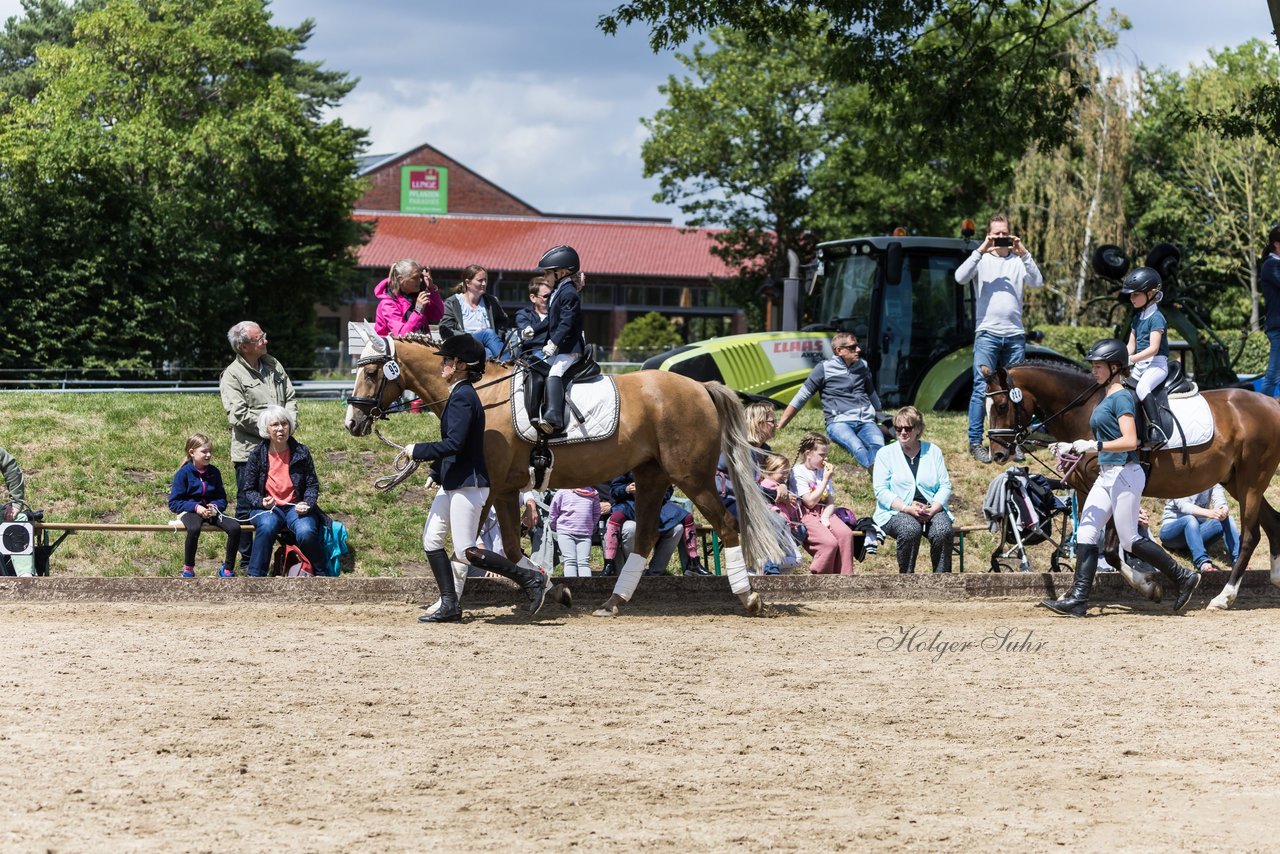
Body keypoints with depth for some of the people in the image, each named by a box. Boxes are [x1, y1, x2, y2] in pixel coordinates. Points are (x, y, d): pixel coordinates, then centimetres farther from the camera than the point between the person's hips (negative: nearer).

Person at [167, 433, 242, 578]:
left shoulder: (214, 472, 8)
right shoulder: (183, 473, -5)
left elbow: (222, 499, 12)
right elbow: (173, 503, -7)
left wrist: (215, 506, -12)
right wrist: (196, 507, -19)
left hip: (211, 510, 4)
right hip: (190, 511, -4)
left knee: (235, 528, -22)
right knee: (194, 528, -39)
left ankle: (228, 569, -4)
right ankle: (188, 569, -19)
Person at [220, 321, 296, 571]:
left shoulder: (273, 366, 10)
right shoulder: (232, 376, -11)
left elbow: (290, 398, 14)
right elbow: (238, 416, -18)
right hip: (249, 450, -6)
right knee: (247, 506, 3)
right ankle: (247, 558, 11)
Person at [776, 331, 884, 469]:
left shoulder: (862, 366, 18)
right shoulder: (824, 368, 4)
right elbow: (802, 396, 8)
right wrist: (780, 424, 9)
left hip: (865, 421, 4)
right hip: (839, 422, -4)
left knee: (878, 445, -32)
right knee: (858, 447, -38)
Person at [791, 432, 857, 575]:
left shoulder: (823, 471, 19)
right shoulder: (797, 472, -3)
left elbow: (831, 502, 13)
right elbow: (810, 502, -12)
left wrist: (825, 517, -9)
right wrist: (826, 479, -9)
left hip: (824, 511, 6)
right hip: (806, 514, -6)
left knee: (845, 534, -24)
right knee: (829, 542, -31)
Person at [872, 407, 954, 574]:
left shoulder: (933, 451, 14)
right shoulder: (885, 453, 8)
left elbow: (945, 486, 7)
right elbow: (881, 491, -2)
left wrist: (933, 509, -12)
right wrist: (908, 509, -17)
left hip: (931, 509, 2)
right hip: (896, 512, -2)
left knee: (943, 530, -31)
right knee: (910, 529, -36)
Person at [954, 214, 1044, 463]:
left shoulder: (1018, 262, 11)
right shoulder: (981, 260, 7)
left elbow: (1037, 282, -3)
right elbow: (960, 277, -10)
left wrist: (1023, 254, -11)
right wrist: (980, 251, -14)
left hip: (1015, 335, 3)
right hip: (988, 333, -3)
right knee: (982, 389, -9)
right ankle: (975, 442, -6)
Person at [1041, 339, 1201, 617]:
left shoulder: (1121, 398, -13)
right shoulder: (1105, 398, 16)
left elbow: (1129, 441, -22)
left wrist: (1093, 446, -24)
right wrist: (1072, 448, 13)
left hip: (1124, 474, -10)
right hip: (1106, 475, 10)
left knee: (1130, 540, -4)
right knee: (1085, 533, 2)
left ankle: (1183, 577, 8)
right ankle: (1078, 599, -1)